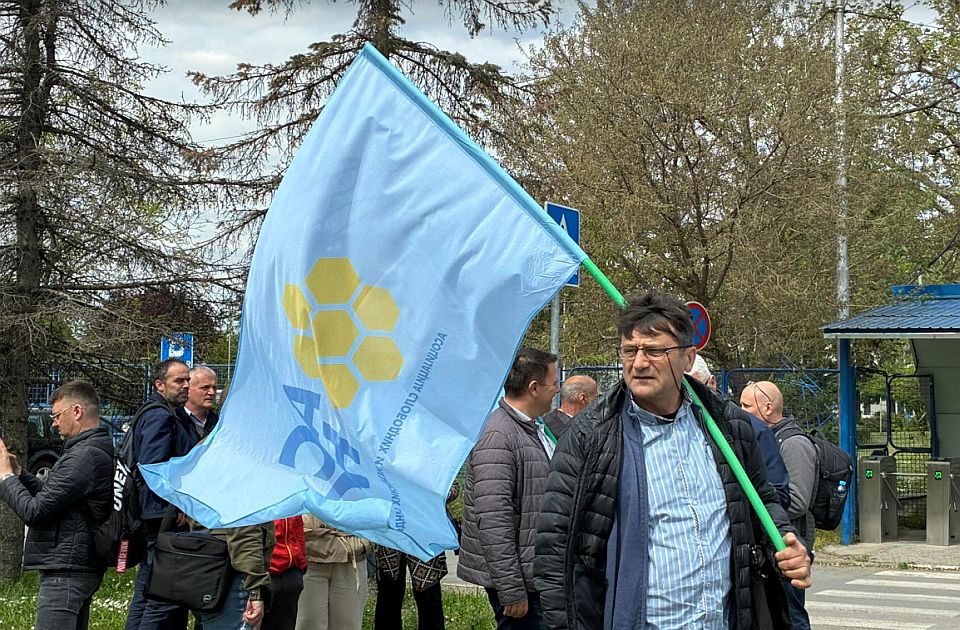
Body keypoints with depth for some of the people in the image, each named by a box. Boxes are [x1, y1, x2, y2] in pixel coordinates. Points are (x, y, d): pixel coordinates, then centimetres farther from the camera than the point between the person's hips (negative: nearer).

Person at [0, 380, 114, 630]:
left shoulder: (84, 457, -18)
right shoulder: (100, 452, 15)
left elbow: (34, 511, -18)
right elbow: (55, 497, 21)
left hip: (65, 570, -11)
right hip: (83, 567, 11)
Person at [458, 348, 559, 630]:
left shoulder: (534, 430, 16)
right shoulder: (497, 437, -18)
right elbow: (493, 519, -24)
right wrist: (511, 590, -25)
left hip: (536, 573, 10)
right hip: (517, 579, -10)